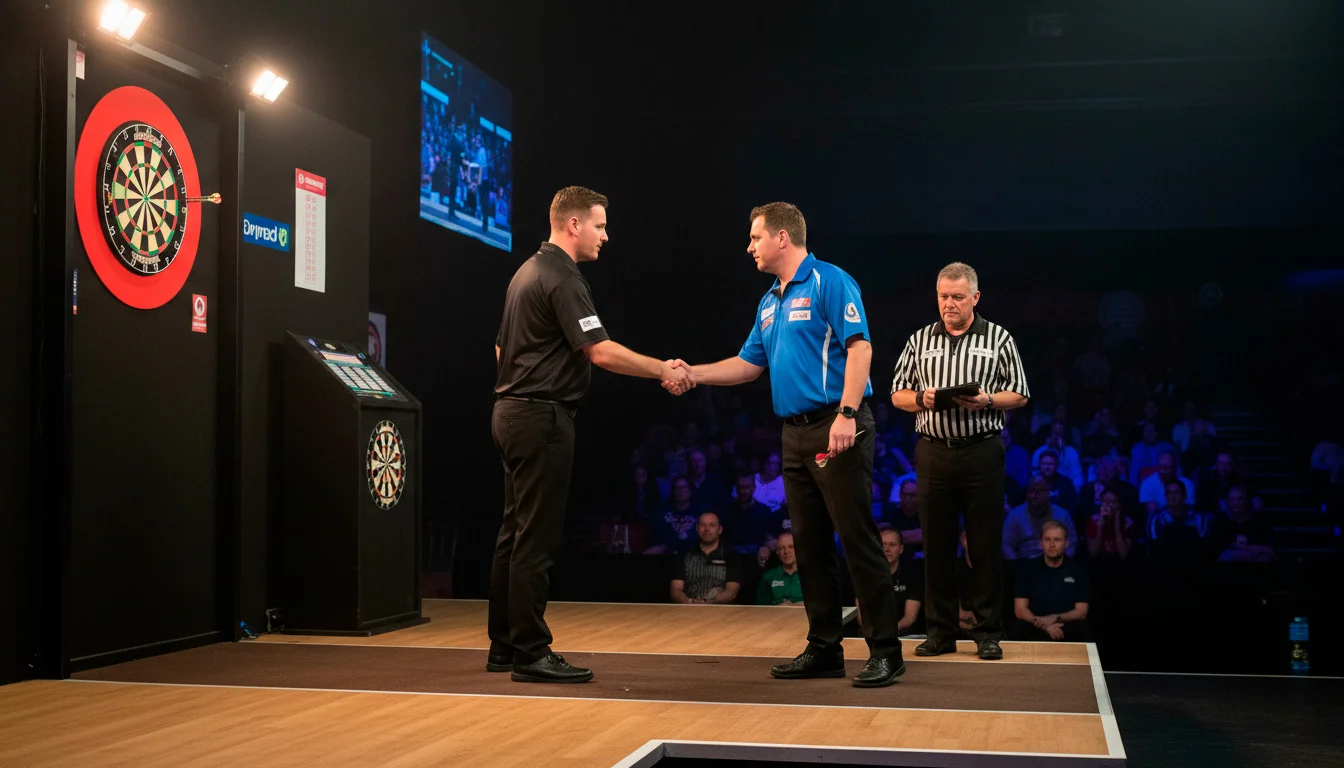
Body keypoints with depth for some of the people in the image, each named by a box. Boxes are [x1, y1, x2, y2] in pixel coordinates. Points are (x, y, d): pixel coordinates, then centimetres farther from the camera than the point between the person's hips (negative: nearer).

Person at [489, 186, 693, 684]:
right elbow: (601, 351, -22)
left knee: (516, 532, 12)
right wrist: (664, 371, -16)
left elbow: (501, 347, 24)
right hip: (542, 418, -10)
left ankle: (503, 646, 18)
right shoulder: (561, 279, -14)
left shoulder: (528, 272, 17)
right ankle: (531, 653, -5)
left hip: (511, 413, 10)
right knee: (537, 539, -8)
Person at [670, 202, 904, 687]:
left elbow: (859, 347, -16)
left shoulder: (830, 283, -7)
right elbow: (749, 364, 23)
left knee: (857, 538, -8)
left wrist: (847, 414, -24)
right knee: (809, 545, 10)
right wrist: (692, 374, 12)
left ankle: (885, 651, -3)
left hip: (838, 431, -9)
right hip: (796, 433, 9)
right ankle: (824, 649, 17)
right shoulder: (770, 302, 19)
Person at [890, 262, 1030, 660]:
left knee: (986, 544, 0)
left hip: (982, 451, -2)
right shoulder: (920, 340, 11)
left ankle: (988, 633, 9)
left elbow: (1019, 395, 5)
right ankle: (940, 631, 13)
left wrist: (988, 400, -14)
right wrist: (922, 399, -8)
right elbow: (898, 395, 12)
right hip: (933, 451, 2)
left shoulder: (999, 339, 5)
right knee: (936, 543, 5)